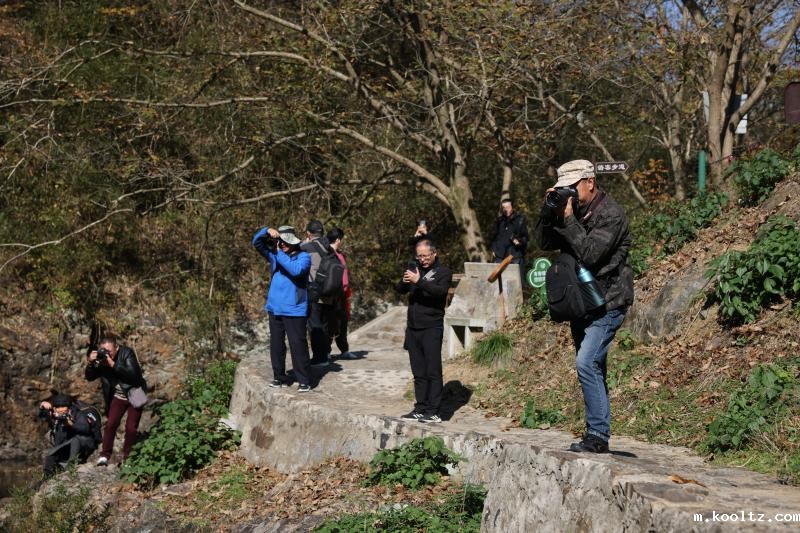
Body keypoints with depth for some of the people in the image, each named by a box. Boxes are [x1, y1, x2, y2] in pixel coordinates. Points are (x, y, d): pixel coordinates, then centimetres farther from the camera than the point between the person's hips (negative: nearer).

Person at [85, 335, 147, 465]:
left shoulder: (127, 353, -21)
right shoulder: (101, 357, -9)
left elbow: (133, 374, -33)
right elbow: (90, 377, -7)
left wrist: (113, 364, -40)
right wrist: (90, 363, -26)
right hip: (118, 396, 3)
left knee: (131, 427, -5)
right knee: (110, 424, -10)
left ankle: (127, 457, 8)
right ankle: (105, 455, -3)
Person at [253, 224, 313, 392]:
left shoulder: (304, 257, -4)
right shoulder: (275, 255, 12)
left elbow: (296, 270, -25)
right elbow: (256, 242, 9)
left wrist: (279, 254, -21)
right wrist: (267, 231, -9)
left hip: (294, 310, -6)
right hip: (275, 308, 6)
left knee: (297, 345, -7)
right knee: (276, 345, 10)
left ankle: (304, 380, -1)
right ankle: (280, 377, 21)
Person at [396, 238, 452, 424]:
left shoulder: (443, 272, -1)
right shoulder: (413, 269, 15)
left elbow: (440, 291, -19)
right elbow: (400, 290, 6)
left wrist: (419, 281, -28)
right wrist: (405, 282, -16)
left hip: (432, 327, -6)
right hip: (413, 328, 6)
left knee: (433, 371, -7)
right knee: (418, 372, 10)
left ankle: (432, 412, -7)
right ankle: (420, 409, 15)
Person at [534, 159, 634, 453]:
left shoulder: (610, 214, -14)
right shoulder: (571, 209, 9)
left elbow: (589, 254, -24)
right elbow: (545, 243, 6)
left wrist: (568, 220, -22)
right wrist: (550, 211, -6)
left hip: (607, 301, -8)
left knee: (587, 363, -18)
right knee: (592, 368, 11)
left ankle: (598, 435, -14)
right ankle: (597, 435, 17)